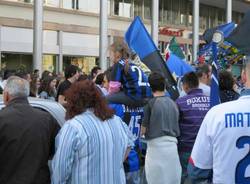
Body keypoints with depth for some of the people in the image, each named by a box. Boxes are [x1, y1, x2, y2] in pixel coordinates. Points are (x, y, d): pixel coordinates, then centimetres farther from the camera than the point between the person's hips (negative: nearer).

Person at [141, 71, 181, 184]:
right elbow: (177, 130, 12)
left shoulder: (150, 103, -9)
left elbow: (143, 129, -6)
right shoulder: (173, 103, 6)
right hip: (172, 145, 5)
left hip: (156, 146, -5)